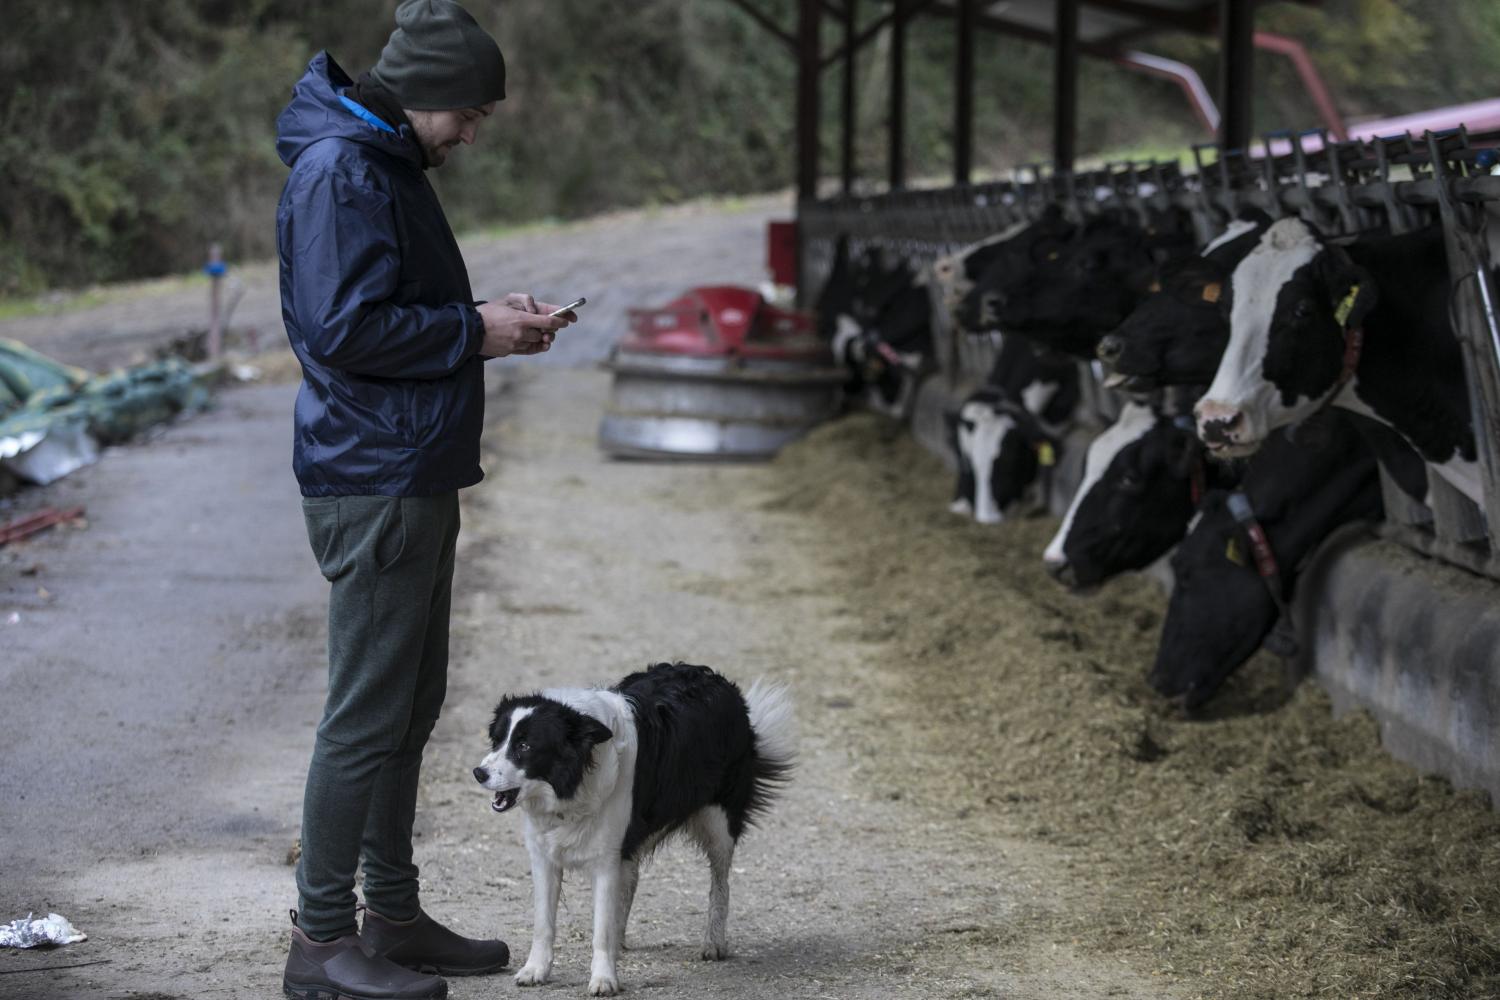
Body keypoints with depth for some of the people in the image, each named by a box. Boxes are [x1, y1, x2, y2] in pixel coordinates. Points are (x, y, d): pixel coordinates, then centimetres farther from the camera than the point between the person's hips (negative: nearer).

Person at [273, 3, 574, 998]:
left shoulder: (389, 165, 17)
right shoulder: (339, 172, -15)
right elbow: (346, 327, -23)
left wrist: (491, 317, 9)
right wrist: (474, 330, -14)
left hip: (417, 479, 11)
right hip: (373, 481, -11)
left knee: (410, 707, 15)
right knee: (367, 716, -6)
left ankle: (394, 916, 24)